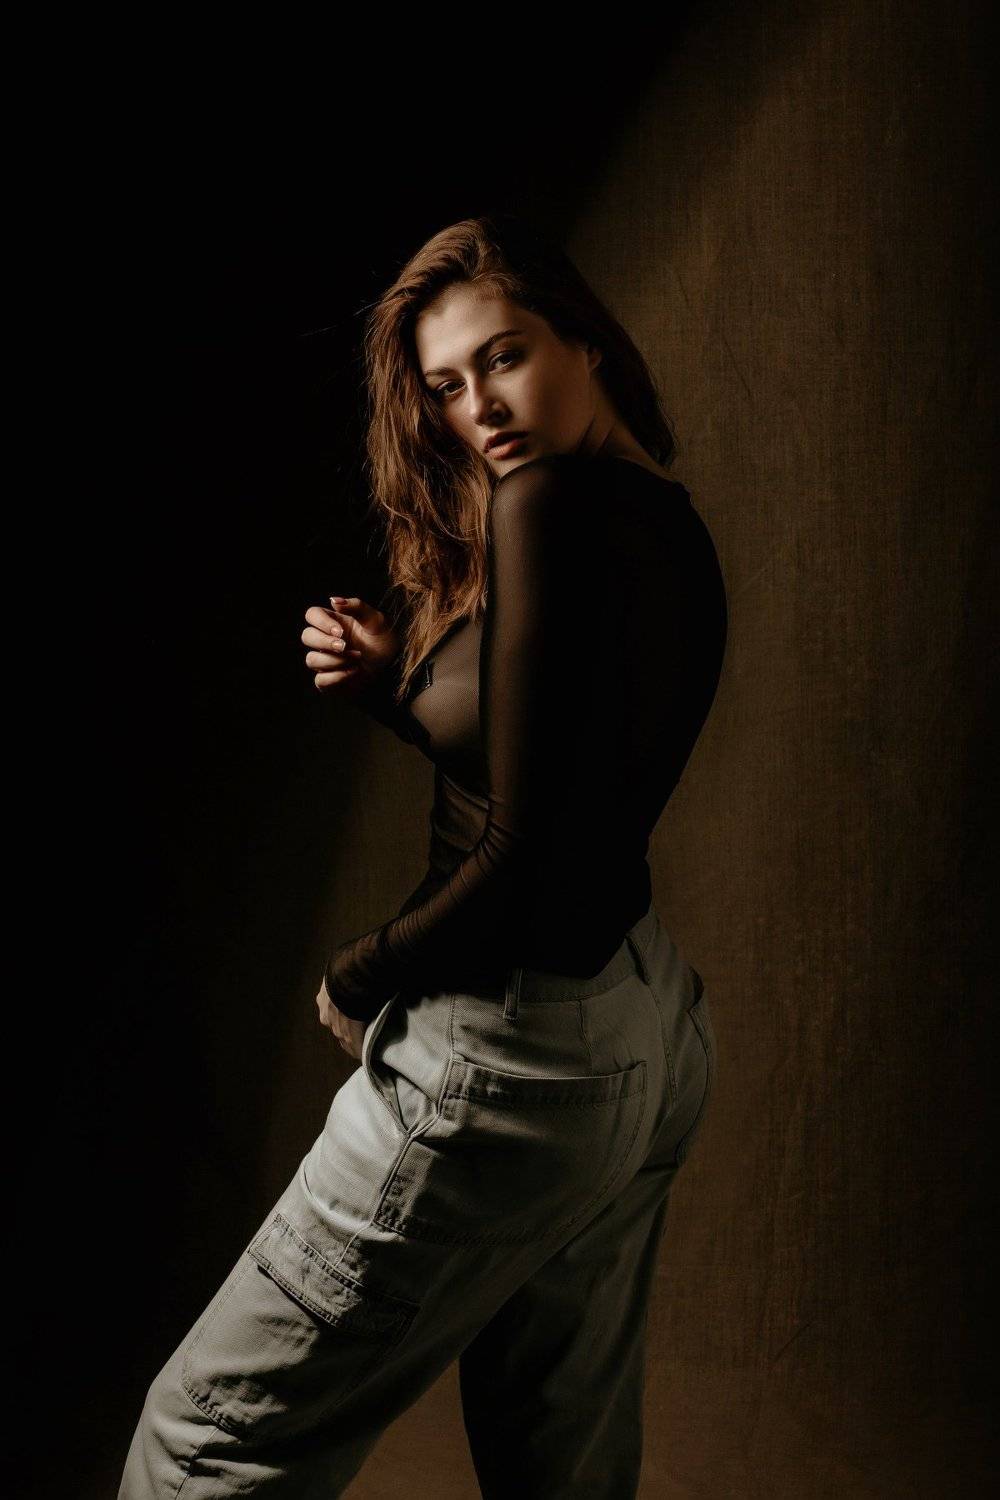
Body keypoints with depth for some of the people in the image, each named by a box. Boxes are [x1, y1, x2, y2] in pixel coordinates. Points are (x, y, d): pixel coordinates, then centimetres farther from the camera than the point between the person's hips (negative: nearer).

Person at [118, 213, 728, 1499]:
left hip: (515, 1052, -9)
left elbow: (526, 852, -24)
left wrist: (355, 978, -8)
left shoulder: (550, 502, -19)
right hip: (650, 1040, 10)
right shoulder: (672, 525, 9)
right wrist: (401, 687, 3)